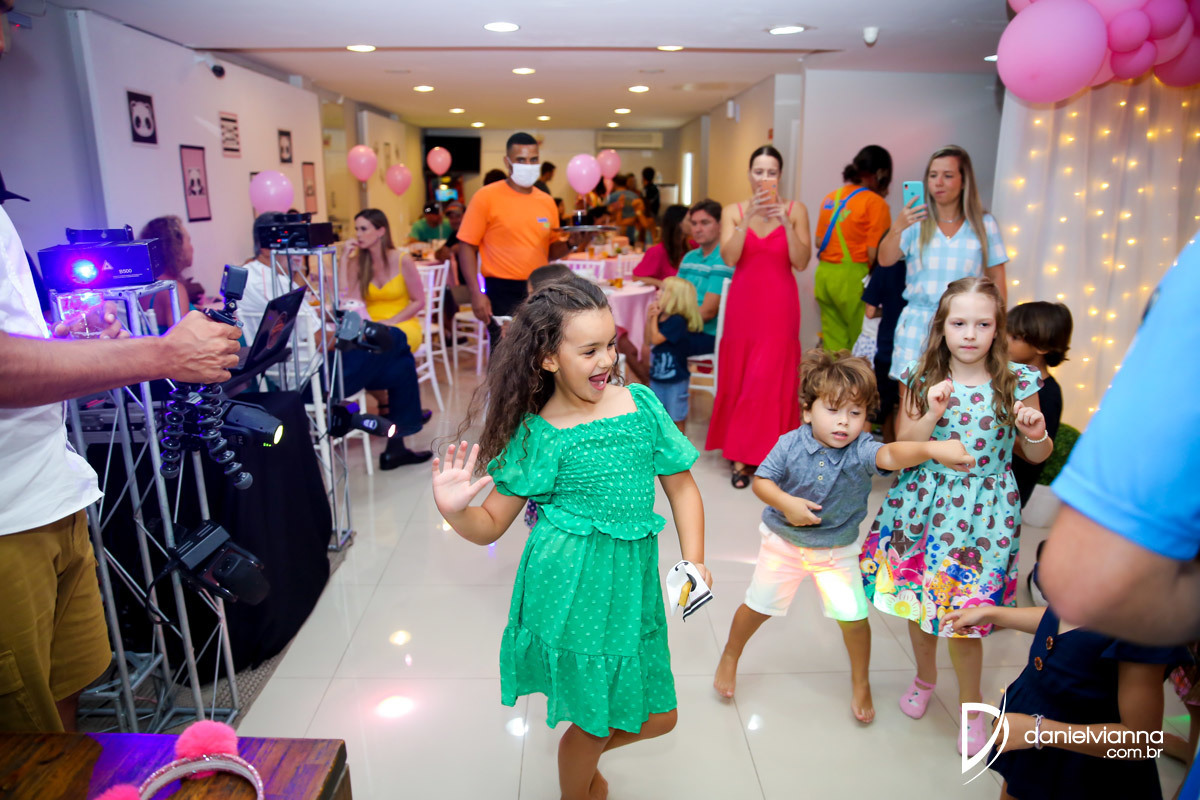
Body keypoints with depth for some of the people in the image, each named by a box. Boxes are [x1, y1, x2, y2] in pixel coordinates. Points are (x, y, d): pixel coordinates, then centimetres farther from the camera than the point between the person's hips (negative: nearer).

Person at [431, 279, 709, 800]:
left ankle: (583, 754, 46)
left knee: (657, 717, 15)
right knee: (594, 721, 10)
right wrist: (454, 510, -23)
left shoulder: (641, 403, 1)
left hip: (632, 582, 5)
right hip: (569, 587, -4)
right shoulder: (538, 434, -8)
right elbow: (491, 526, -2)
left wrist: (694, 560, -2)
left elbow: (681, 485, 8)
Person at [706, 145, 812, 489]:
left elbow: (801, 263, -7)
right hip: (743, 303, 1)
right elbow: (729, 258, -11)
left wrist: (786, 222, -17)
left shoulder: (796, 210, 2)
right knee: (739, 378, 4)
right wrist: (748, 219, -19)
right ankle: (742, 454, 16)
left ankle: (766, 452, 9)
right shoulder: (733, 211, 3)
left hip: (780, 306, -1)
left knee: (772, 379, -4)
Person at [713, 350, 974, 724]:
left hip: (837, 549, 0)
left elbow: (892, 454, -45)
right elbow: (761, 481, -12)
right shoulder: (790, 445, -20)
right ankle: (730, 656, 39)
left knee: (853, 616, 2)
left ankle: (860, 682, 31)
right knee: (758, 607, 11)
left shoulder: (861, 450, -24)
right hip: (784, 542, 0)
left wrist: (932, 448, -65)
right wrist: (785, 502, -30)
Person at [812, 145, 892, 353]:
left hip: (824, 274, 6)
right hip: (853, 277, -6)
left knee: (833, 341, 11)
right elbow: (874, 253, -12)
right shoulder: (875, 202, -8)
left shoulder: (831, 198, 10)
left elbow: (819, 241, 12)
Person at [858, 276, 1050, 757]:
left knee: (963, 613, 2)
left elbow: (1037, 456, 5)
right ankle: (925, 676, 45)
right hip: (924, 502, 2)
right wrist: (932, 414, -21)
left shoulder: (1018, 383, -6)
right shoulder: (921, 379, -4)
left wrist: (1036, 434, -17)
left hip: (982, 509, -2)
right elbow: (902, 450, -6)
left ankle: (971, 704, 29)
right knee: (918, 602, 16)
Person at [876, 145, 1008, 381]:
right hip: (917, 325, 0)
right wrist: (898, 228, -22)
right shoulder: (917, 221, 5)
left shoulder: (984, 224, 7)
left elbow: (997, 279, 9)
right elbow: (885, 260, -6)